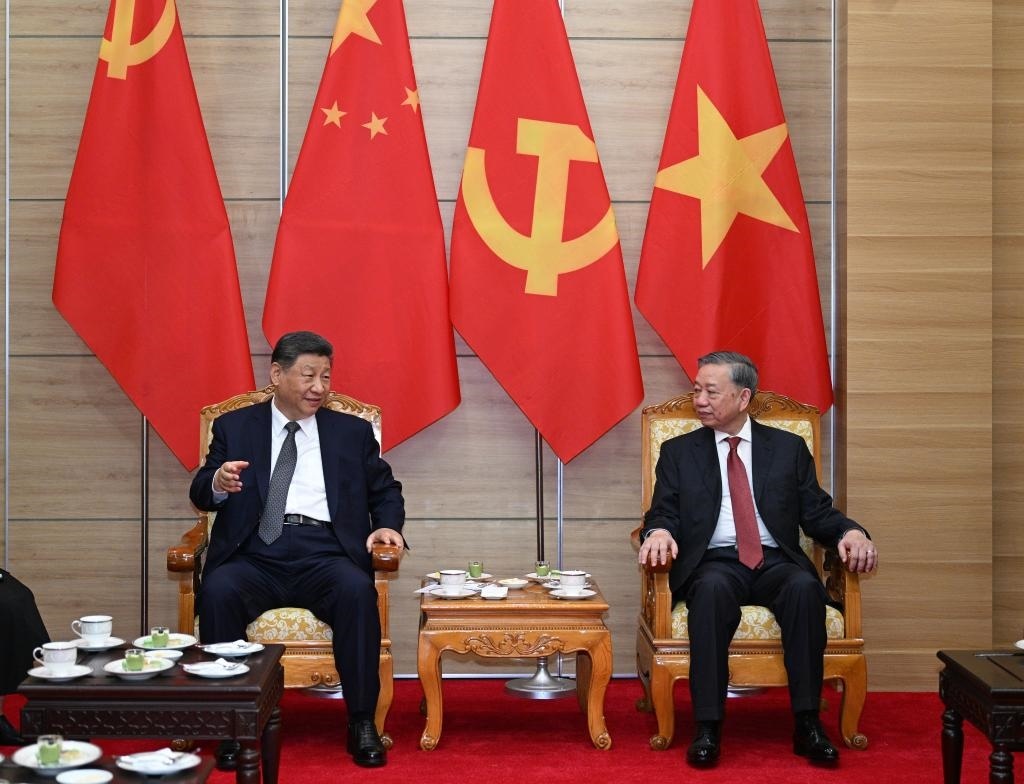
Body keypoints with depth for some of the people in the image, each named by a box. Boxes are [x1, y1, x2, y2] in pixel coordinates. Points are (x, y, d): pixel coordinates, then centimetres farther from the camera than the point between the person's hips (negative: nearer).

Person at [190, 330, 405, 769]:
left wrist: (387, 525, -1)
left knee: (357, 590, -33)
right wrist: (217, 483, -15)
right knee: (218, 592, -33)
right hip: (255, 553, 0)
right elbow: (200, 494, 10)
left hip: (324, 554, 0)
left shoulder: (353, 432, 19)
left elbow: (386, 490, 22)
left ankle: (362, 723, -22)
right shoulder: (234, 427, 15)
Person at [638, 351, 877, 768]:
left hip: (775, 562, 1)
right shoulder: (678, 452, 15)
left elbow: (817, 513, 11)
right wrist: (659, 531, -18)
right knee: (712, 588, -37)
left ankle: (807, 724, -29)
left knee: (805, 586, -34)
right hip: (713, 563, -1)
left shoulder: (788, 447, 15)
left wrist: (850, 532, -10)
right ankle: (707, 728, -36)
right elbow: (662, 511, 7)